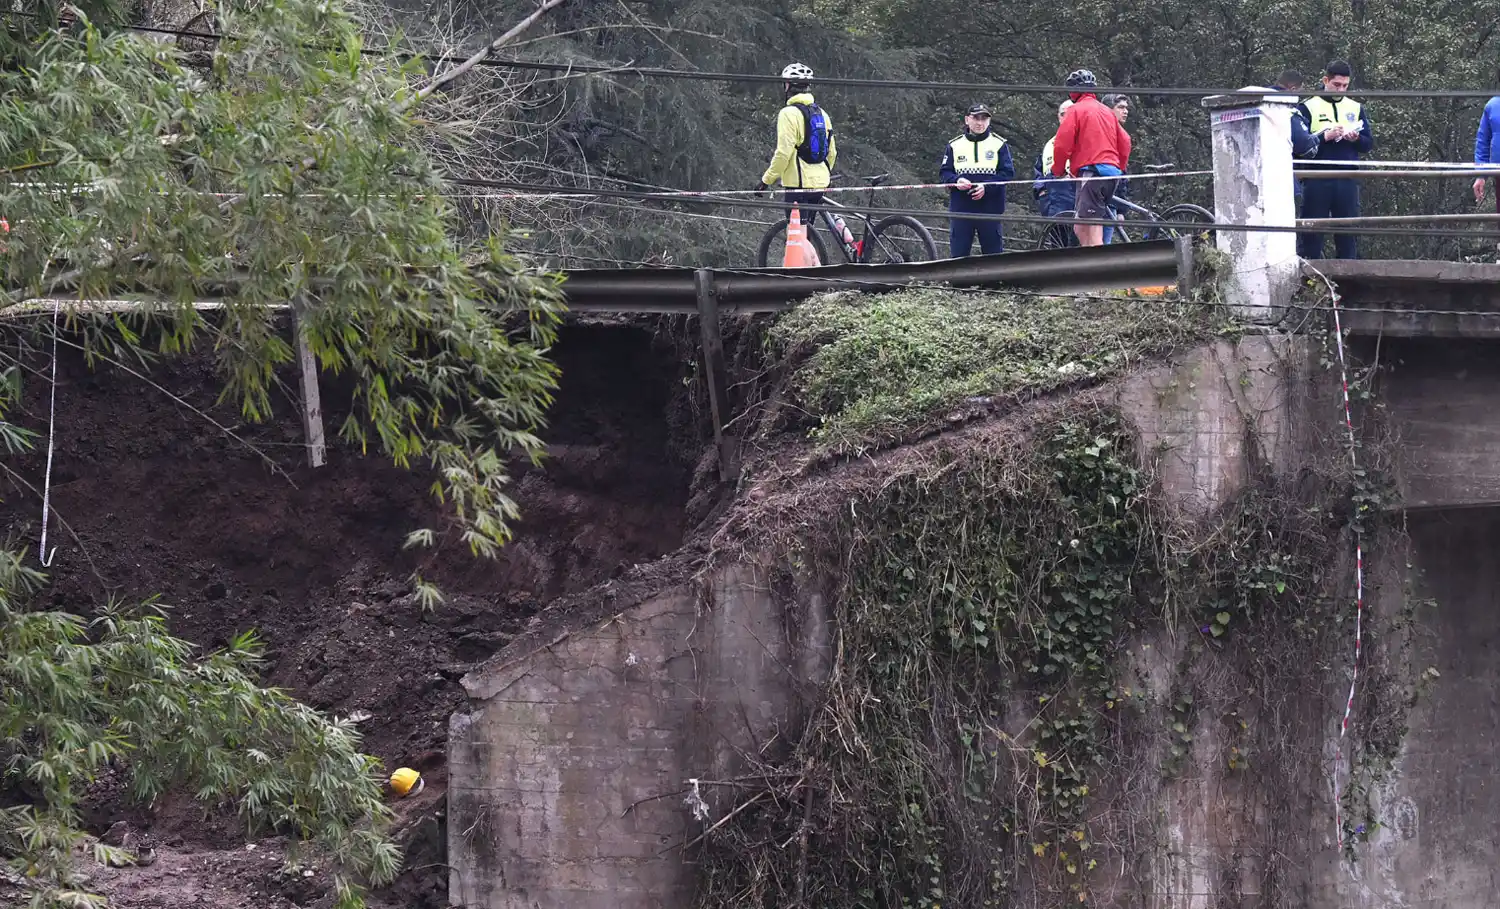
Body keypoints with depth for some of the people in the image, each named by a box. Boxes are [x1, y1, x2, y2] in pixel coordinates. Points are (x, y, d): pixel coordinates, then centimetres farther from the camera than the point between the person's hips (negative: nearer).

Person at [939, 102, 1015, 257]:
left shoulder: (999, 144, 4)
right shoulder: (955, 145, 8)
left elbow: (1008, 172, -3)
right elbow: (945, 172, 7)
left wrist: (986, 187, -17)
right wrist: (956, 181, -16)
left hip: (990, 208, -1)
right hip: (960, 208, 1)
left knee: (993, 250, 3)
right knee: (958, 253, 1)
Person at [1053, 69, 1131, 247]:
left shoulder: (1076, 110, -1)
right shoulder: (1107, 112, 20)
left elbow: (1063, 144, -8)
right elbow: (1125, 142, 18)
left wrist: (1057, 170, 7)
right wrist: (1120, 168, 28)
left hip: (1091, 171, -8)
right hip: (1112, 173, 8)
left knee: (1093, 233, -13)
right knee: (1080, 228, 13)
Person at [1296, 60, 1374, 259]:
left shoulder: (1356, 108, 15)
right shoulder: (1308, 107, 3)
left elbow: (1369, 143, 13)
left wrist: (1356, 139, -8)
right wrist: (1325, 136, -18)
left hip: (1347, 180, 3)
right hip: (1317, 180, -3)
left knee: (1348, 233, 3)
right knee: (1312, 233, -2)